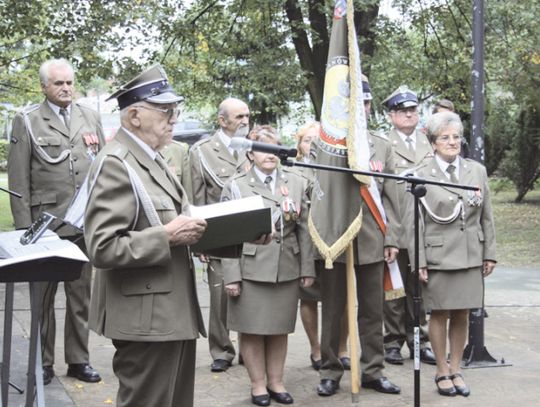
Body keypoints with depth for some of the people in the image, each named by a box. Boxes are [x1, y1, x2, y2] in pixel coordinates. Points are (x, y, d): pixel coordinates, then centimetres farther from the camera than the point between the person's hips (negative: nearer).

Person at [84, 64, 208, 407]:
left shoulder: (153, 159, 14)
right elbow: (102, 248, -23)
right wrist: (167, 236, -23)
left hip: (173, 312, 10)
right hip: (145, 318, -10)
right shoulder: (115, 164, -16)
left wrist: (188, 229, 4)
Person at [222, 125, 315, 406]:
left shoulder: (297, 183, 8)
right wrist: (231, 275, -8)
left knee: (280, 329, 10)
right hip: (250, 270, -2)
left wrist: (307, 268, 4)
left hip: (287, 269, 2)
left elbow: (304, 229, 8)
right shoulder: (236, 186, 1)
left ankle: (276, 382, 23)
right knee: (252, 330, 4)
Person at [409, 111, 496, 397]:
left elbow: (487, 217, 10)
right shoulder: (421, 175, -4)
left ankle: (456, 370, 21)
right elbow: (414, 223, -4)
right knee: (440, 315, 5)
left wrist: (489, 254, 7)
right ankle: (442, 372, 18)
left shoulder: (477, 171, 6)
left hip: (471, 256, 3)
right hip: (438, 256, -3)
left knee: (462, 316, 9)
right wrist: (419, 262, -8)